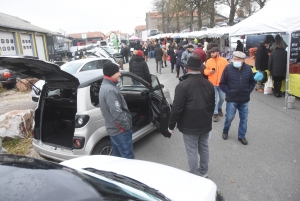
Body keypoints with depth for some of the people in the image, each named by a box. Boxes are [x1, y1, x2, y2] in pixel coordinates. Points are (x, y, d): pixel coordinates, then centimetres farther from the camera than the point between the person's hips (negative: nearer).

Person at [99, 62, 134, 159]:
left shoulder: (104, 86, 10)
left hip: (113, 129, 10)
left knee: (116, 156, 20)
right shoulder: (110, 90, -23)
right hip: (120, 130, -10)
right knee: (128, 157, 1)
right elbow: (117, 114, -27)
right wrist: (127, 126, -15)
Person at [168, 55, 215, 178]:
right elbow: (212, 105, 12)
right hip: (205, 124, 7)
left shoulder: (183, 85, -20)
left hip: (189, 126, -6)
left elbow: (177, 108, -20)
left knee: (192, 152, 6)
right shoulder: (209, 84, 3)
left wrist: (171, 125, -8)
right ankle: (203, 172, 37)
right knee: (204, 148, 20)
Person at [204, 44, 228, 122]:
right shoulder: (209, 61, -3)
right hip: (212, 83, -1)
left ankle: (219, 108, 43)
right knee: (215, 99, 1)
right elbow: (205, 71, 1)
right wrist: (209, 71, -20)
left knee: (222, 98, 15)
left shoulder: (224, 60, -4)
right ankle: (215, 113, 13)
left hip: (222, 83, 1)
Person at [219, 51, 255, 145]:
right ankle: (225, 131, 32)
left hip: (244, 99, 3)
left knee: (244, 118, 9)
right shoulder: (228, 68, -9)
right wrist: (228, 92, -8)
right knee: (229, 117, 5)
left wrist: (248, 91, 2)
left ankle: (241, 136, 26)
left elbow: (252, 82, 12)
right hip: (231, 99, -3)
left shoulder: (248, 68, -1)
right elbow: (222, 84, -4)